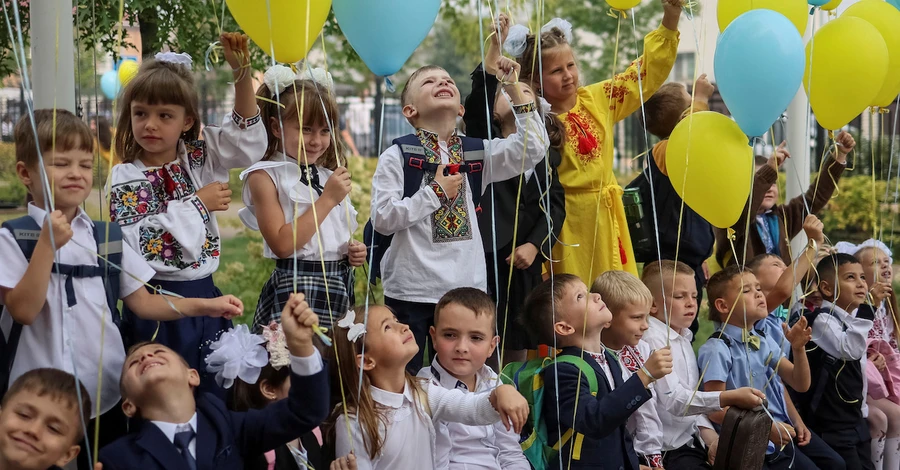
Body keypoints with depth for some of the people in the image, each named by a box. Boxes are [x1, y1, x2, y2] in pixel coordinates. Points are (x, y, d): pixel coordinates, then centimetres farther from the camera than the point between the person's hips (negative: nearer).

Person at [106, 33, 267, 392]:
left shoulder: (199, 158, 6)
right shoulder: (125, 178, -7)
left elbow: (248, 139, 1)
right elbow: (140, 242, -17)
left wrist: (242, 73, -10)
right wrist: (197, 203, -13)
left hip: (205, 295, 4)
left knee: (214, 391, 10)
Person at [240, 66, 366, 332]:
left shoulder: (329, 176, 14)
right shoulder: (265, 176, -6)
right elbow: (282, 245, -17)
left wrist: (354, 252, 3)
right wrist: (327, 199, -14)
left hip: (339, 285, 6)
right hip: (297, 287, -6)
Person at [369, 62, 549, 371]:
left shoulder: (478, 152, 10)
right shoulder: (397, 156, -2)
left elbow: (533, 149, -3)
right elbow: (382, 219, -10)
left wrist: (514, 90, -8)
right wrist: (435, 192, -10)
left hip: (468, 288, 3)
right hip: (411, 292, -3)